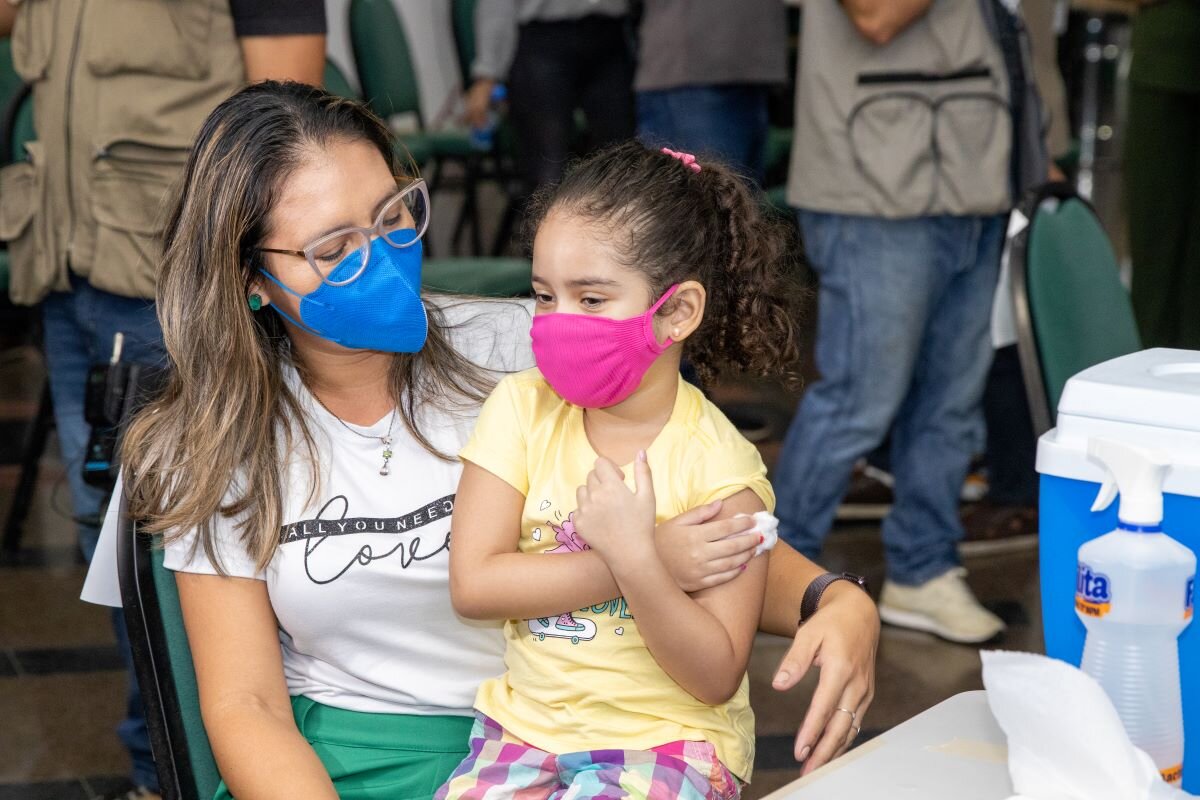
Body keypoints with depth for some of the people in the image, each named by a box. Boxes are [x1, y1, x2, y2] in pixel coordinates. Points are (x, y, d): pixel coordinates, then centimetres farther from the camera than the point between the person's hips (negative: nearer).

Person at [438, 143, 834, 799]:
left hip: (669, 738, -3)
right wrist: (658, 562, -16)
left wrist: (636, 561, -26)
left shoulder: (718, 465, -11)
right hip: (523, 721, 3)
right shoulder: (522, 408, -1)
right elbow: (472, 584, -12)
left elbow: (715, 680, -11)